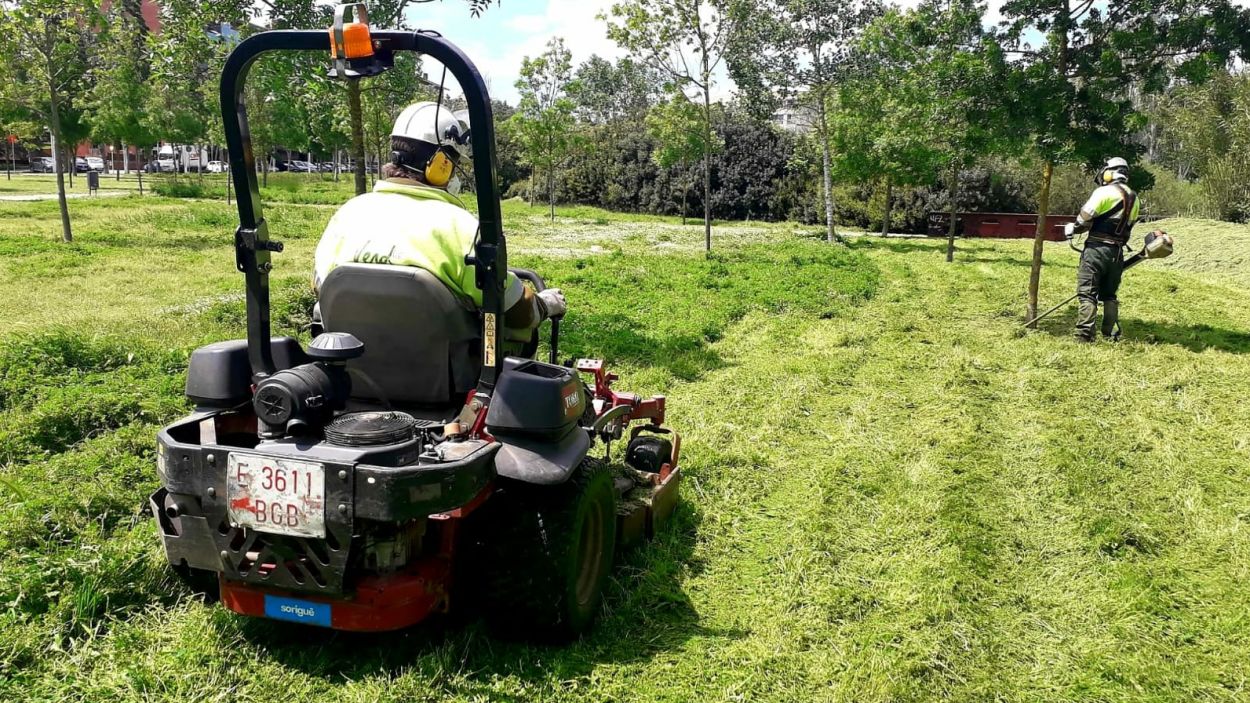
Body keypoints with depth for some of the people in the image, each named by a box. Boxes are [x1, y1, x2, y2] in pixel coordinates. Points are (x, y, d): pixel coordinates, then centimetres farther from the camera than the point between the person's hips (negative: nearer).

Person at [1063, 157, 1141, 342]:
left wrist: (1073, 229, 7)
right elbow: (1129, 226, 16)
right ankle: (1112, 335, 17)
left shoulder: (1105, 192, -9)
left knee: (1087, 293, -6)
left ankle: (1084, 336, -12)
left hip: (1097, 249, -7)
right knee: (1109, 294, 17)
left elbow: (1084, 218, -11)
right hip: (1117, 252, 7)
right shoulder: (1134, 199, 14)